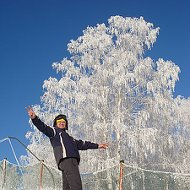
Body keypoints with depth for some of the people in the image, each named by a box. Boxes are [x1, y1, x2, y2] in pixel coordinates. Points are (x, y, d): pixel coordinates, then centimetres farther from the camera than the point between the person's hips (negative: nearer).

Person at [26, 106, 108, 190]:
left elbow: (81, 144, 44)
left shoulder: (68, 137, 39)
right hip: (65, 159, -8)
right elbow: (43, 127, -1)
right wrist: (34, 118, -21)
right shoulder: (54, 131, 17)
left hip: (72, 161, 8)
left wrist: (97, 145, 47)